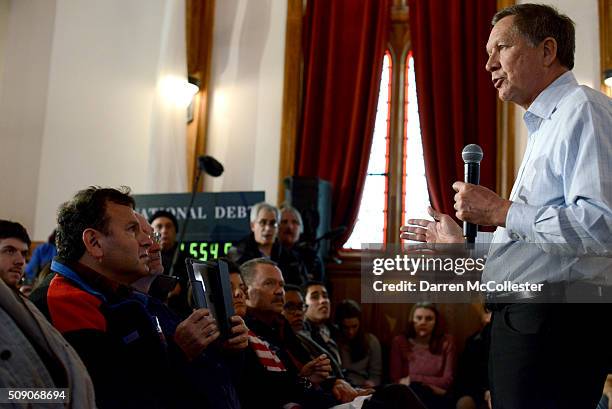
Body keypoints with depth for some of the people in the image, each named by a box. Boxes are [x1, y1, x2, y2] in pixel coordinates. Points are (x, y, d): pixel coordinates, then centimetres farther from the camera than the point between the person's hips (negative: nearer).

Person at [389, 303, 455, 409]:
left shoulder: (446, 343, 10)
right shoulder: (399, 342, 9)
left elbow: (447, 381, 2)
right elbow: (396, 380, 2)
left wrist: (413, 378, -6)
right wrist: (431, 387, -10)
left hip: (435, 399, 0)